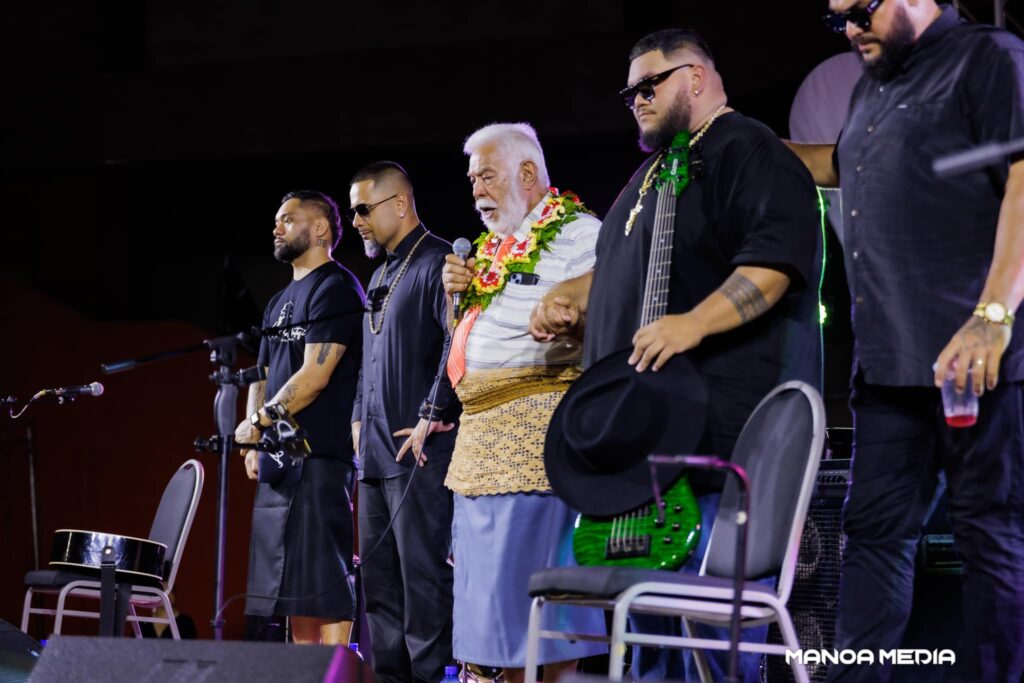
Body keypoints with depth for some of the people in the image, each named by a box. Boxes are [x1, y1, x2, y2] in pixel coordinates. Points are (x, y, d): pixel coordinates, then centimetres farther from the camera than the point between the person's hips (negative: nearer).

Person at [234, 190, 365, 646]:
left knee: (324, 582, -12)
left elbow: (315, 375, -15)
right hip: (279, 458, 10)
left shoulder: (335, 289, -6)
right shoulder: (280, 302, 23)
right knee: (294, 586, 9)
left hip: (319, 457, -9)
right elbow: (263, 377, 23)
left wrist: (258, 423, -12)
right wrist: (253, 440, 7)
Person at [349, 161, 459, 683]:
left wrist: (432, 417, -19)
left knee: (422, 575, -10)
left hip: (419, 450, -10)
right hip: (376, 453, 10)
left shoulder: (438, 263, -8)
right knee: (378, 578, 9)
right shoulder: (381, 276, 21)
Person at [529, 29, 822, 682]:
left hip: (717, 421, -10)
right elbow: (621, 272, 36)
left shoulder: (749, 151, -5)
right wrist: (569, 298, 17)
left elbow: (775, 259, -19)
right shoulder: (654, 173, 25)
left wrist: (694, 323, -29)